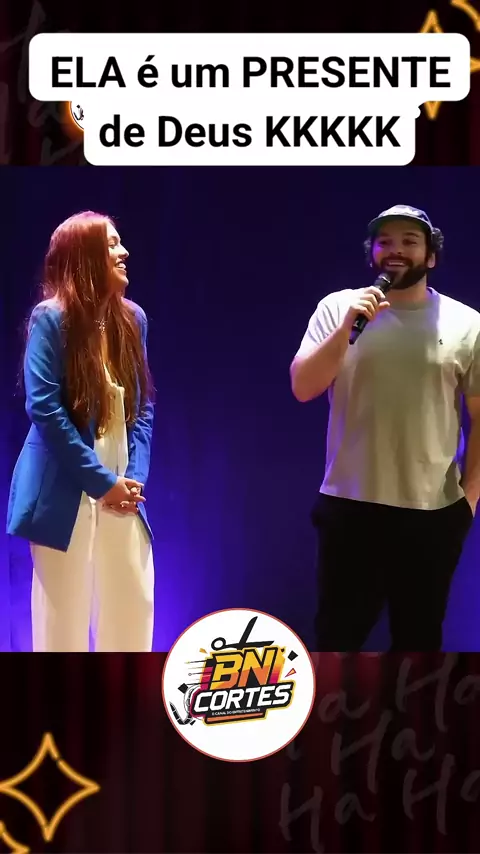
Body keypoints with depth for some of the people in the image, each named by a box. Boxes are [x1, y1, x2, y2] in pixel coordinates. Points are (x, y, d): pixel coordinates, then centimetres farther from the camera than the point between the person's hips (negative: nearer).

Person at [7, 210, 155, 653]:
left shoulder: (132, 318, 9)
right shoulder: (52, 318, -9)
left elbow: (143, 407, 9)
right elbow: (44, 408, -15)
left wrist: (135, 477, -5)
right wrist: (101, 481, -15)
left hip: (122, 492, 6)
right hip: (67, 492, -6)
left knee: (134, 609, 9)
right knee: (63, 617, 3)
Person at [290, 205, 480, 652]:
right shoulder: (338, 307, 0)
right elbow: (302, 388, -8)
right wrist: (347, 327, -19)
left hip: (434, 511, 1)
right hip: (350, 505, 0)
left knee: (419, 636, 15)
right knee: (337, 633, 10)